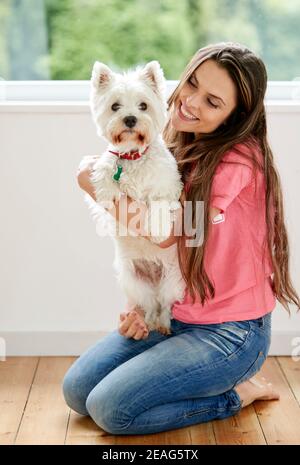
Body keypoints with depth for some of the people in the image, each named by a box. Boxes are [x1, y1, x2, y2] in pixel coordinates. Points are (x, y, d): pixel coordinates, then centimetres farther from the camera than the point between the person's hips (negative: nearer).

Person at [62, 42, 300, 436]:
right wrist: (140, 303, -5)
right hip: (173, 316, 8)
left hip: (230, 330, -8)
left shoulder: (238, 159, -22)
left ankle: (238, 393, 3)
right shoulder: (177, 149, 4)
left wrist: (95, 183, -11)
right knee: (76, 391, 4)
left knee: (110, 408, -14)